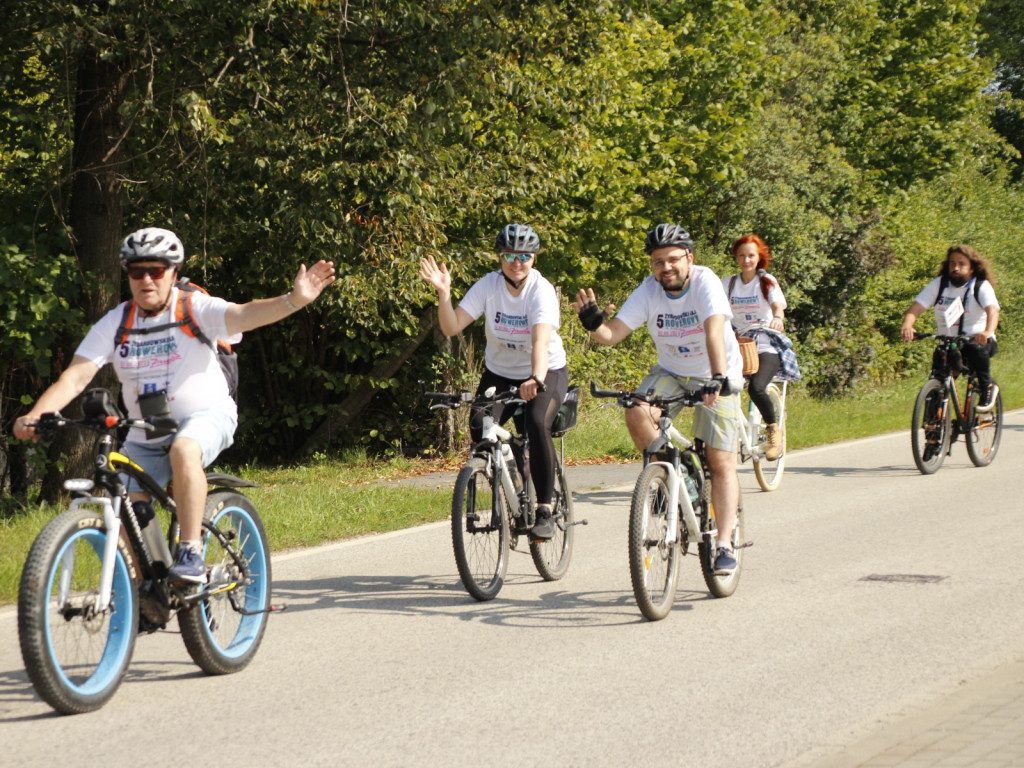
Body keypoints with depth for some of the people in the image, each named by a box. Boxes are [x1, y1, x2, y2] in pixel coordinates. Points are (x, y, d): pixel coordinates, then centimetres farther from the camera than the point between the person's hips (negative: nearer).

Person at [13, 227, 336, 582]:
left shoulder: (196, 309, -11)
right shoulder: (114, 324, -2)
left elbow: (243, 315, -29)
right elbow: (75, 377, -10)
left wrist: (294, 300, -49)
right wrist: (35, 416, -27)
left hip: (205, 417, -4)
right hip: (145, 436, 4)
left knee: (184, 451, -38)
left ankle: (192, 554, -31)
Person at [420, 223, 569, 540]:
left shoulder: (541, 290, -21)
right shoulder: (488, 286, -12)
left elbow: (541, 340, -38)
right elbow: (452, 327, -18)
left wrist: (535, 380, -55)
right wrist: (443, 293, -34)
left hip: (547, 372, -3)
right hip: (499, 373, 3)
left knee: (536, 423, -32)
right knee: (480, 424, -25)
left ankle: (545, 510, -20)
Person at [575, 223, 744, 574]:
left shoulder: (705, 282, -24)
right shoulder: (649, 291, -14)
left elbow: (714, 330, -39)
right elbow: (611, 335, -18)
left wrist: (718, 379, -53)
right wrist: (593, 322, -40)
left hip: (717, 377, -3)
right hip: (671, 373, 3)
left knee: (721, 462, -9)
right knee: (636, 414, -26)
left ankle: (724, 544, -5)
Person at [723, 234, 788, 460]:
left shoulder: (767, 281, -1)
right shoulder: (729, 283, 10)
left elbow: (778, 305, -18)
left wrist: (777, 318, -42)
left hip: (765, 348, -4)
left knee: (756, 388, -30)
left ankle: (773, 430, -6)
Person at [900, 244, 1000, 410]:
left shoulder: (981, 286, -10)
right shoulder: (939, 284, -3)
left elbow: (992, 309, -28)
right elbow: (917, 306, -14)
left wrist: (988, 331, -51)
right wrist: (906, 325, -37)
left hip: (977, 340, -2)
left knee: (976, 349, -36)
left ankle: (987, 387, -12)